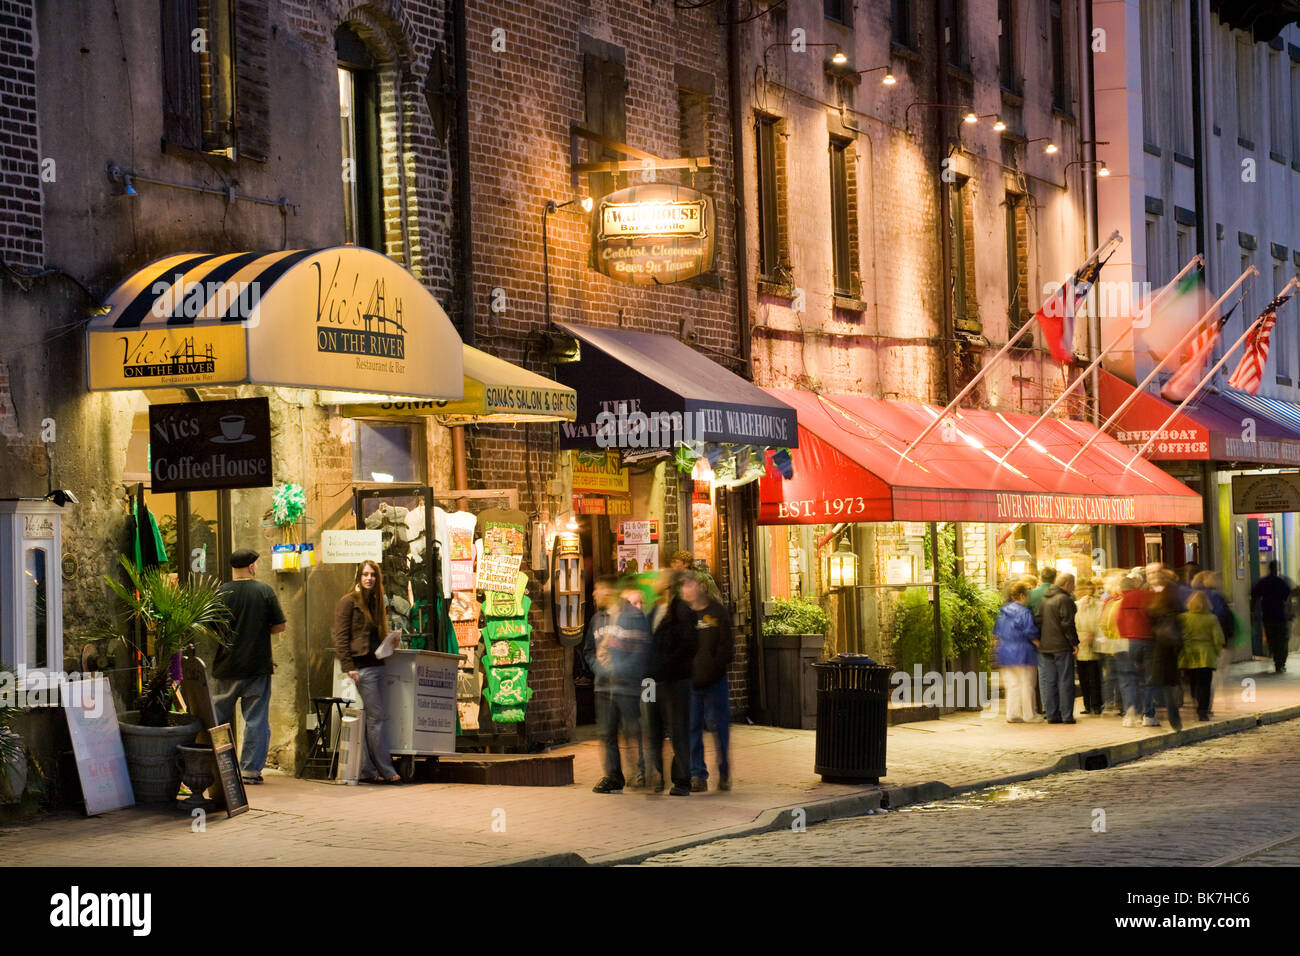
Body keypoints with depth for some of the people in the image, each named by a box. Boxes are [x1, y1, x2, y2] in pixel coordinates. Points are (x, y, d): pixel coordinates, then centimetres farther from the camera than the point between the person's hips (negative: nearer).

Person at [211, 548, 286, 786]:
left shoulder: (220, 593, -3)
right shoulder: (265, 591, -5)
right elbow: (279, 626, -2)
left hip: (225, 668, 1)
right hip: (258, 667, -1)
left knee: (219, 719, 11)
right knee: (256, 719, 5)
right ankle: (250, 770, 3)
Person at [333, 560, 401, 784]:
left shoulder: (375, 602, 18)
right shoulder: (348, 601, -4)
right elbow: (340, 637, -9)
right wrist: (348, 667, -16)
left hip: (376, 664, 8)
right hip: (361, 666, -8)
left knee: (370, 718, 6)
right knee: (378, 716, -9)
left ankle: (367, 770, 8)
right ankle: (385, 770, -5)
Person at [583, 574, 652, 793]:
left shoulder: (633, 616, -6)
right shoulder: (597, 619, 15)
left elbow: (641, 652, -11)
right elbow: (588, 649, 21)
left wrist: (618, 670, -14)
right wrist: (598, 666, 2)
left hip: (627, 685, -6)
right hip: (603, 685, 6)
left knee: (635, 731, -4)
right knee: (607, 734, 6)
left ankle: (643, 770, 9)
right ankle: (613, 776, 13)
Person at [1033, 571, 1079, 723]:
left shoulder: (1044, 599, 11)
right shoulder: (1064, 599, -11)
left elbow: (1037, 621, 11)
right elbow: (1067, 623, -16)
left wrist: (1039, 639, 15)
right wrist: (1074, 642, -10)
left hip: (1044, 647, 7)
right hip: (1062, 646, -7)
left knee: (1048, 682, 8)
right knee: (1065, 681, -1)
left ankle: (1052, 714, 8)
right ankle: (1067, 715, -2)